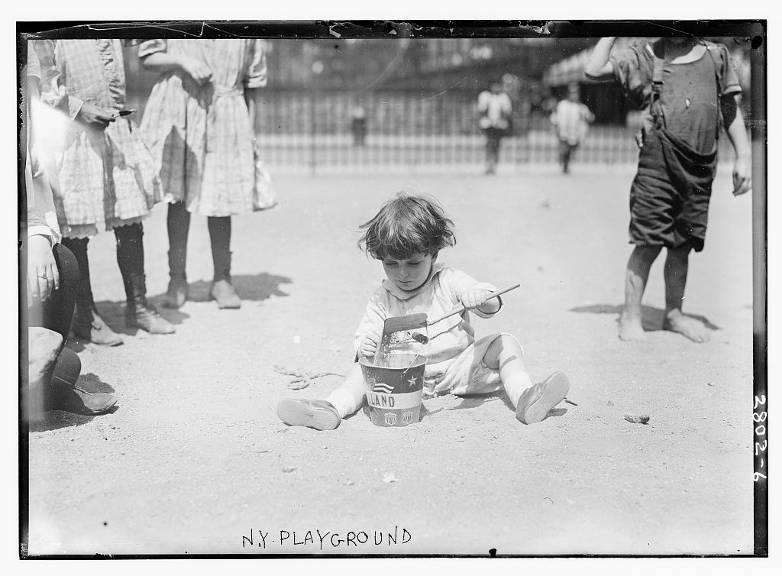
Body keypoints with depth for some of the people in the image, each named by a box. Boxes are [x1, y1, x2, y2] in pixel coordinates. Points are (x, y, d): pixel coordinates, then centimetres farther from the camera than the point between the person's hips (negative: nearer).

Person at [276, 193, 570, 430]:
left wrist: (481, 298, -40)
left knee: (505, 344, -18)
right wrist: (364, 344, -29)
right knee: (365, 366, -18)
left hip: (457, 365, -1)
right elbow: (367, 332, -3)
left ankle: (524, 396, -35)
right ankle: (333, 407, -37)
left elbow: (491, 305, -14)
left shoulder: (449, 281, -5)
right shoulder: (382, 299, 0)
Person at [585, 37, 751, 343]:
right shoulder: (645, 56, 4)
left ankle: (674, 313, 27)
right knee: (648, 244, -4)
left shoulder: (716, 56, 11)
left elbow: (731, 110, 14)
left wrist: (743, 156, 8)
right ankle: (630, 317, 7)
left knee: (683, 245, 12)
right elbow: (594, 71, -3)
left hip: (700, 170, 3)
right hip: (658, 165, -3)